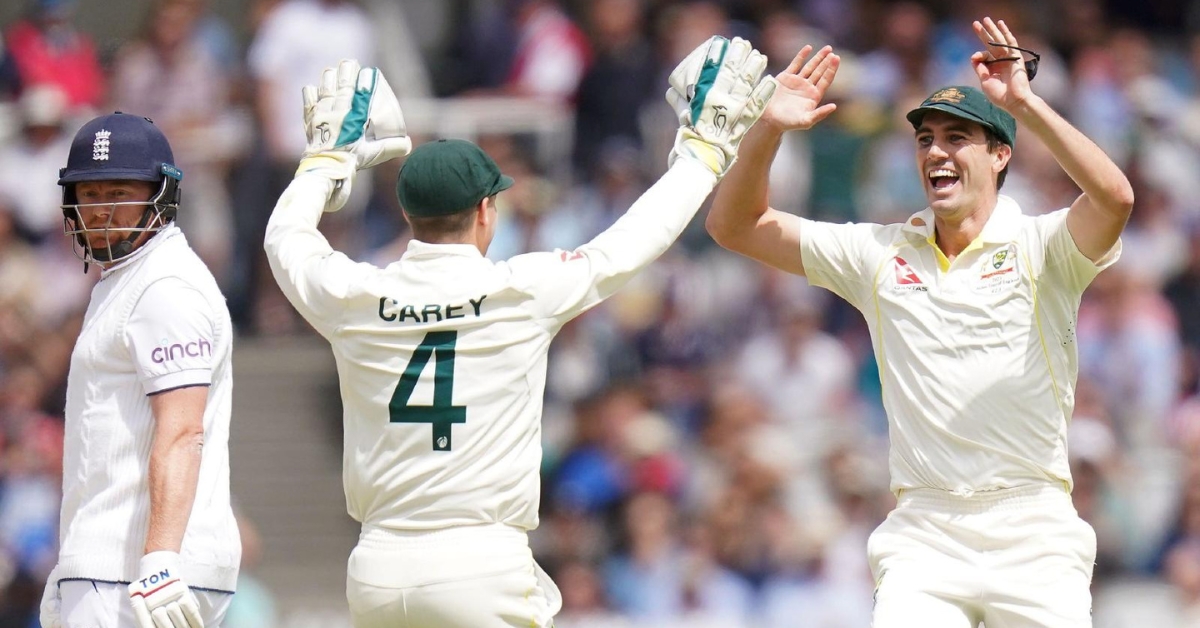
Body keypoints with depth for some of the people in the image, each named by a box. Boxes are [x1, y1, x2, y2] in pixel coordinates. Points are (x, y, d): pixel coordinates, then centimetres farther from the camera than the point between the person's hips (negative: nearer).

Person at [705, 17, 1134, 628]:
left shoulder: (1039, 248, 1)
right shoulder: (880, 254, 11)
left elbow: (1113, 198, -21)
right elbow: (735, 226, 10)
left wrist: (1025, 104, -27)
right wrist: (768, 130, -6)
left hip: (1033, 537, -2)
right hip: (923, 536, 2)